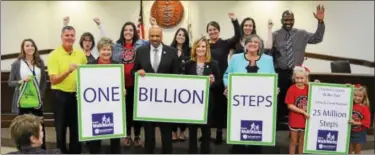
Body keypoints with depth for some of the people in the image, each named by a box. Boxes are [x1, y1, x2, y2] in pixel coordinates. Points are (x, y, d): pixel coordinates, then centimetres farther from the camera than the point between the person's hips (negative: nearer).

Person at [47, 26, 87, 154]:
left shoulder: (81, 54, 4)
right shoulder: (54, 55, -9)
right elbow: (53, 80, -15)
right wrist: (68, 71, -28)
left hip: (77, 95, 4)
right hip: (60, 95, -4)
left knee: (77, 127, 12)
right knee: (61, 128, 7)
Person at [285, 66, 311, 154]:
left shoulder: (308, 88, -1)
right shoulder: (292, 89, -14)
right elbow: (290, 106, -16)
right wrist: (303, 112, -19)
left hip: (305, 119, 4)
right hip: (294, 120, -4)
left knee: (302, 141, 16)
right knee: (293, 141, 9)